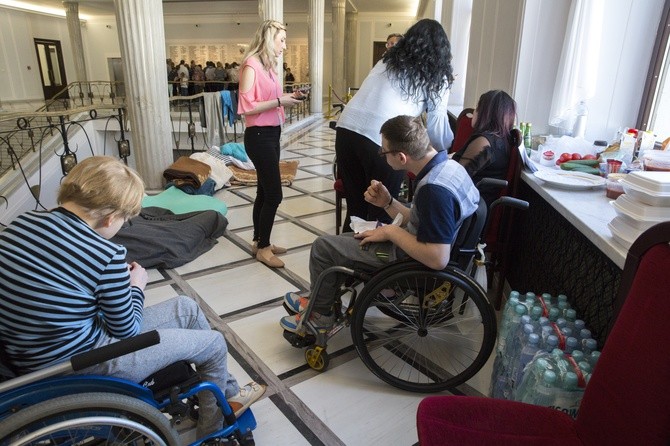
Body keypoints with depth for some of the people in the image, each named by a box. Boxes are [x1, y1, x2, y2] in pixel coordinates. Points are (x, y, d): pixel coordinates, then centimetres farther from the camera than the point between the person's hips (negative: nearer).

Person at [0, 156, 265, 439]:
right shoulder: (105, 254, -28)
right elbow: (127, 331, -13)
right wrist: (137, 285, 3)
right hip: (79, 366, -8)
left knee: (186, 308, 16)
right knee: (214, 344, 6)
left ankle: (227, 393, 33)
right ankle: (212, 430, 33)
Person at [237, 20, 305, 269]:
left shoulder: (268, 65, 12)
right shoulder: (252, 65, -14)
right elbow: (246, 107, -19)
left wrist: (288, 97, 4)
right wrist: (279, 101, -19)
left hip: (272, 134, 9)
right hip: (259, 136, -9)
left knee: (265, 192, 13)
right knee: (274, 194, -5)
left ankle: (259, 242, 25)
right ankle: (263, 248, 9)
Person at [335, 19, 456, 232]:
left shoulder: (388, 59, 25)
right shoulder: (437, 78, 11)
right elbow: (437, 127, 11)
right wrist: (450, 151, 29)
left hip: (347, 128, 5)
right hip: (383, 140, -5)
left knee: (356, 207, 18)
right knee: (381, 211, 12)